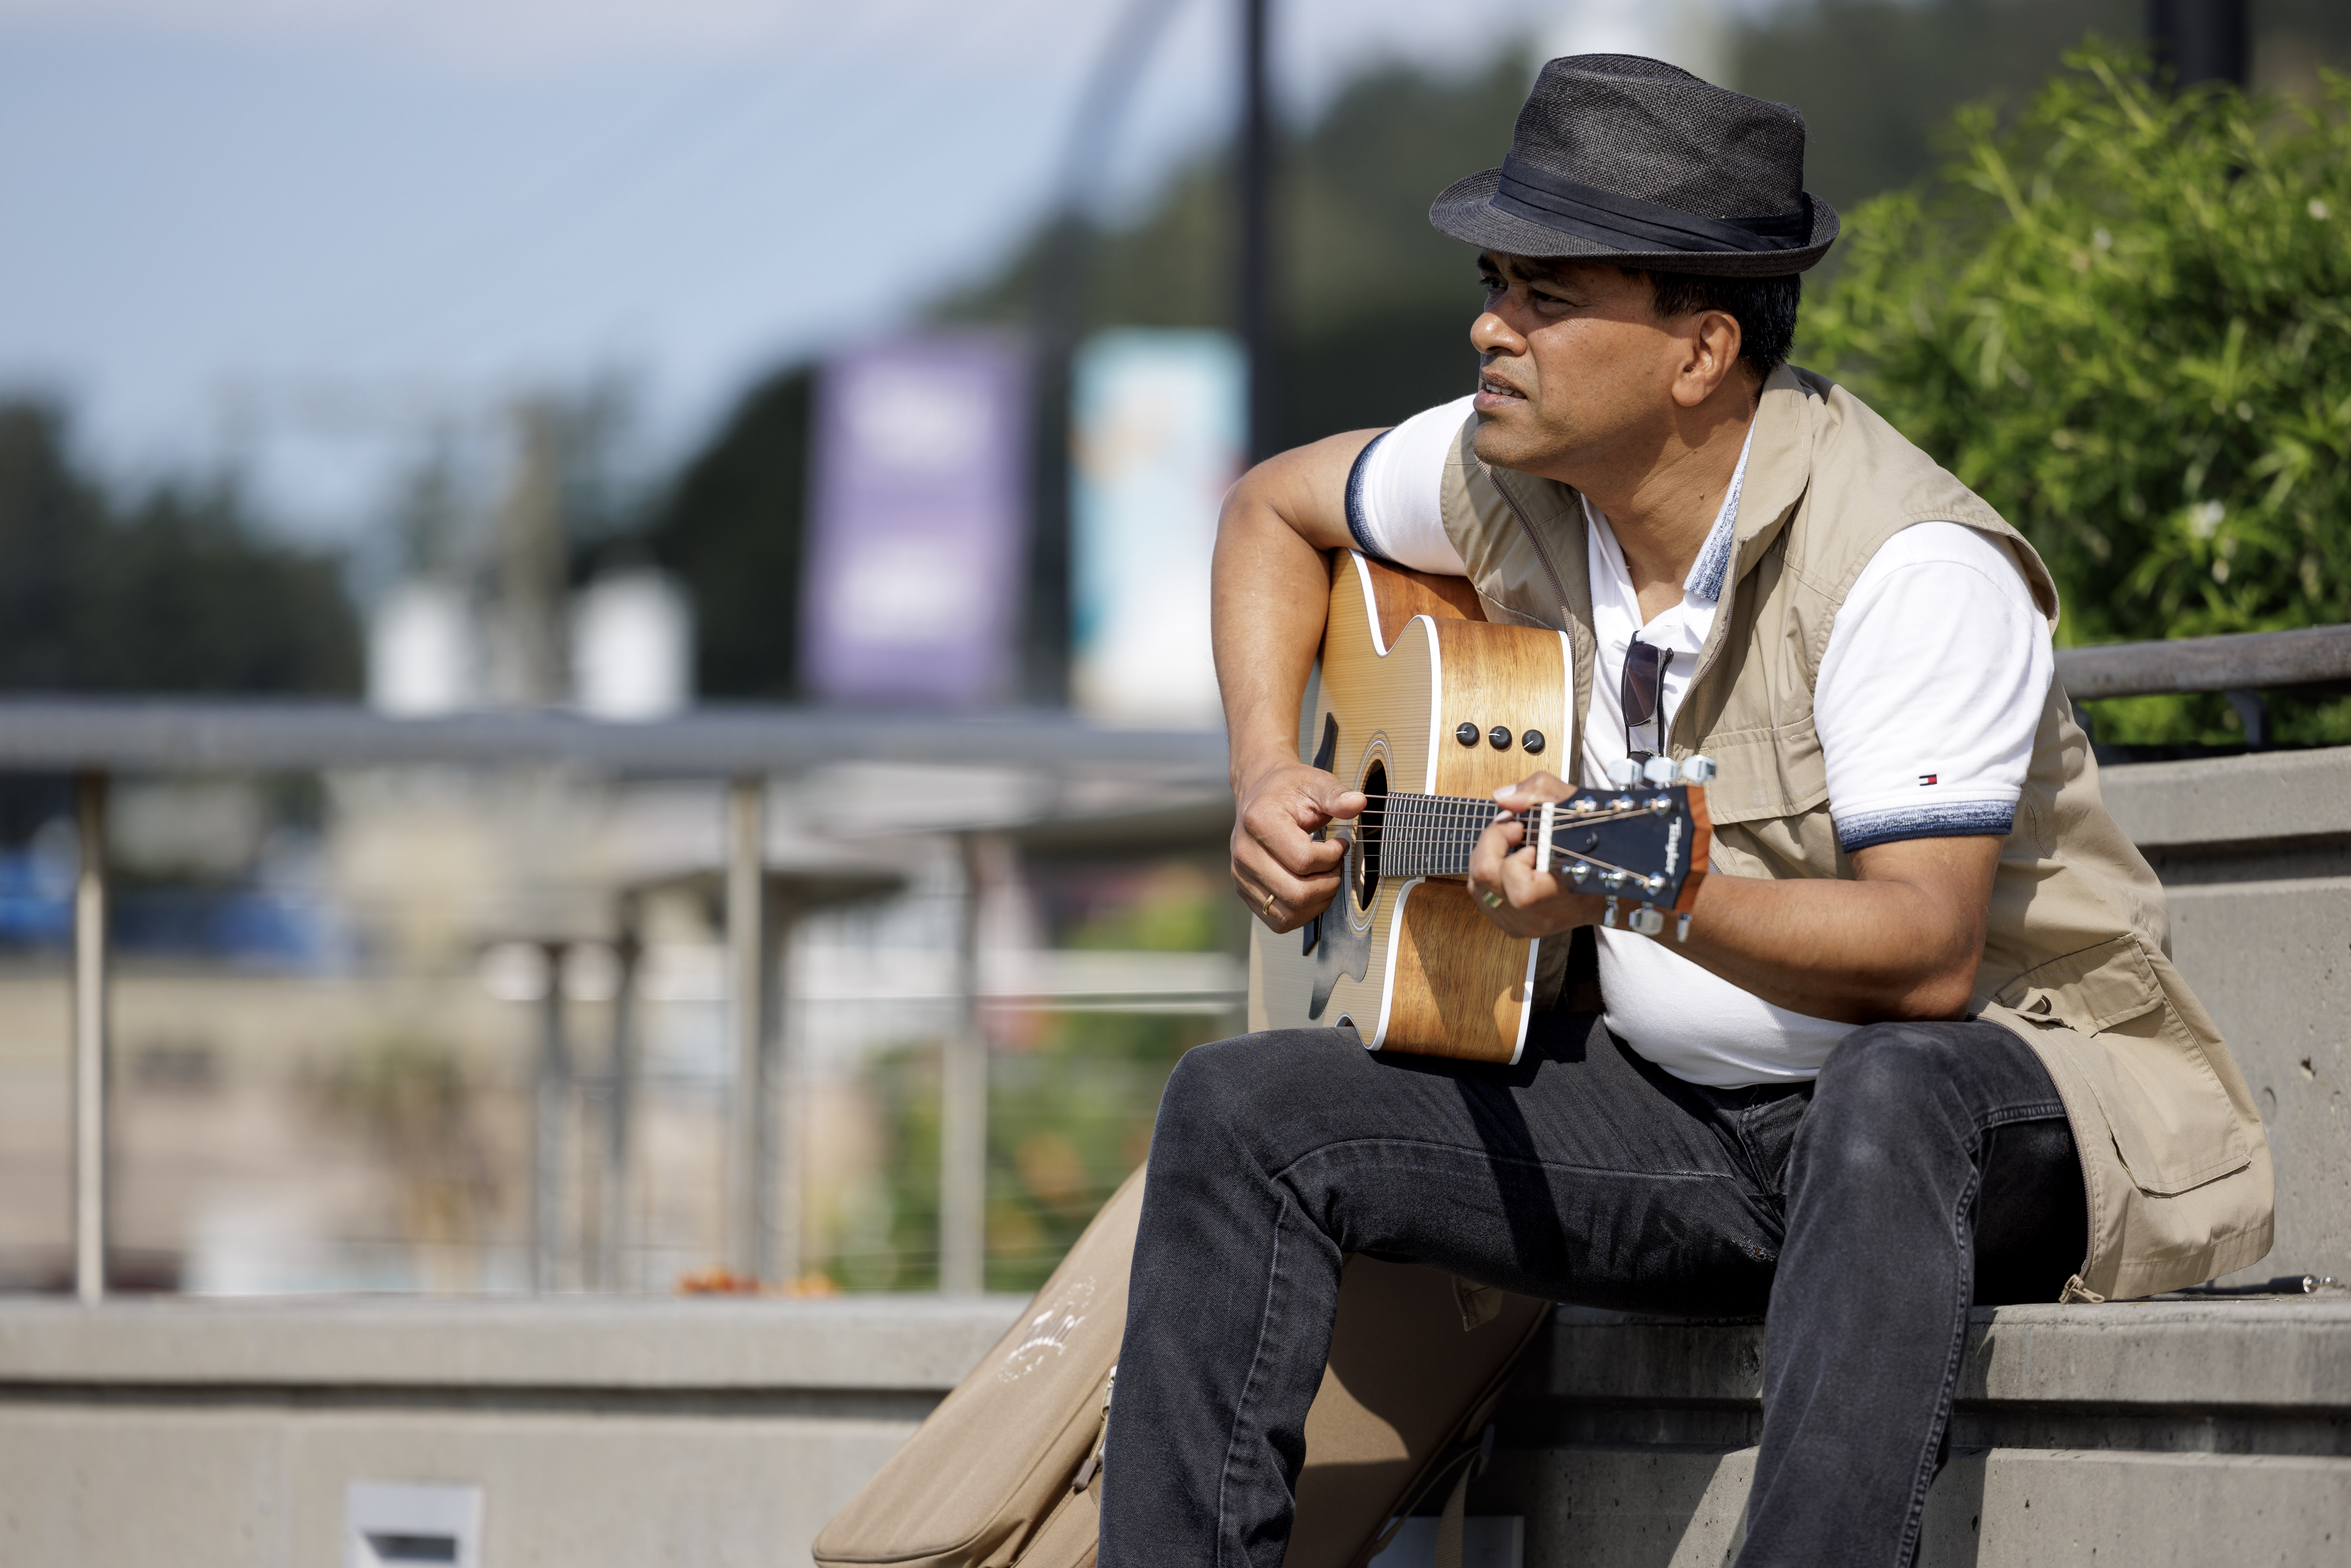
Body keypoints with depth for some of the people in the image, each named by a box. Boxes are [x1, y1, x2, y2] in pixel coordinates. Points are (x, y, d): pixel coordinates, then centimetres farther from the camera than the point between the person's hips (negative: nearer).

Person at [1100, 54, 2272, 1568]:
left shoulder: (1913, 570, -22)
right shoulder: (1513, 475, 0)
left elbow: (1930, 953, -29)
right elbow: (1277, 507, 21)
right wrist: (1270, 778, 6)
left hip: (1999, 1072, -7)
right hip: (1676, 1106, 7)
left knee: (1891, 1094, -43)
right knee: (1241, 1109, -8)